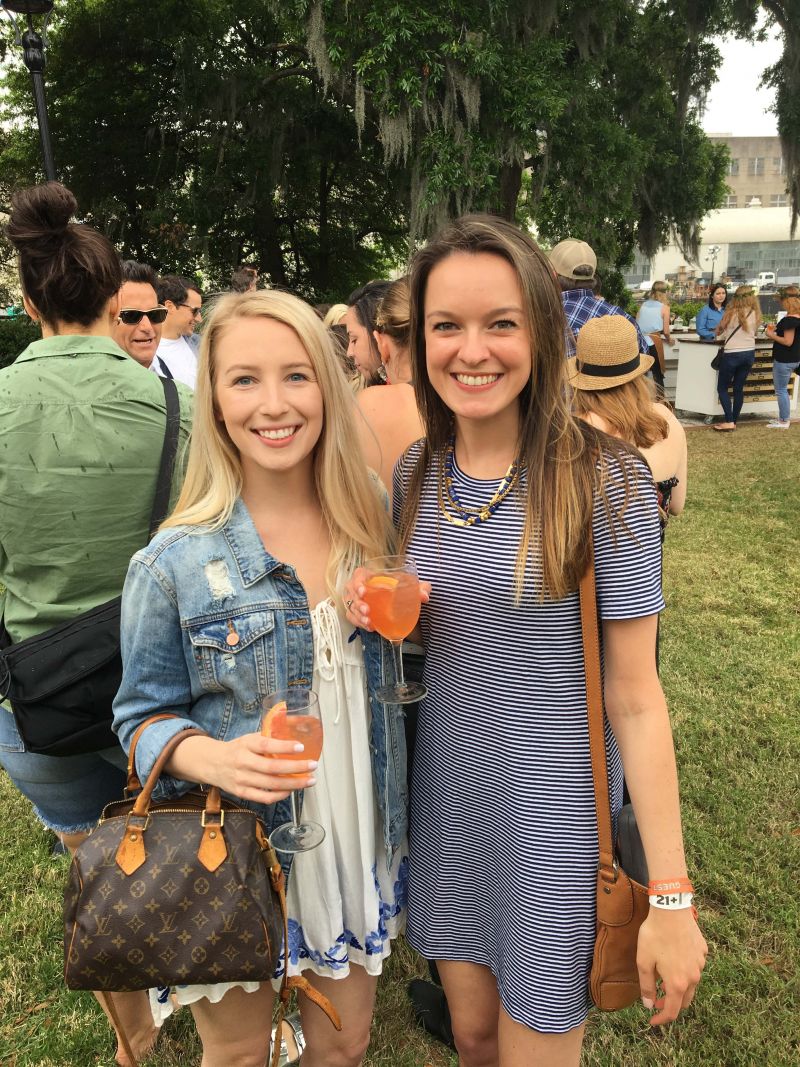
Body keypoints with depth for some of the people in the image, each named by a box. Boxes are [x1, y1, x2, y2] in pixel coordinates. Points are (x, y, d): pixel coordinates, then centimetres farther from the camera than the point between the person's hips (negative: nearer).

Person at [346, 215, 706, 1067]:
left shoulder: (603, 482, -17)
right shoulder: (416, 476, -2)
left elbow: (635, 699, -14)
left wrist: (671, 899, -13)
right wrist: (375, 607, -11)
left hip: (557, 818, -4)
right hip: (445, 803, 5)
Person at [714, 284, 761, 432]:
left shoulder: (731, 313, -9)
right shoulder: (755, 314, 2)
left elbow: (719, 330, 6)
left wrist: (719, 335, 31)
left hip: (732, 355, -5)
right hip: (749, 354, 5)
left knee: (722, 388, 5)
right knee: (739, 388, 12)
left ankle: (729, 422, -5)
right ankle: (734, 421, 14)